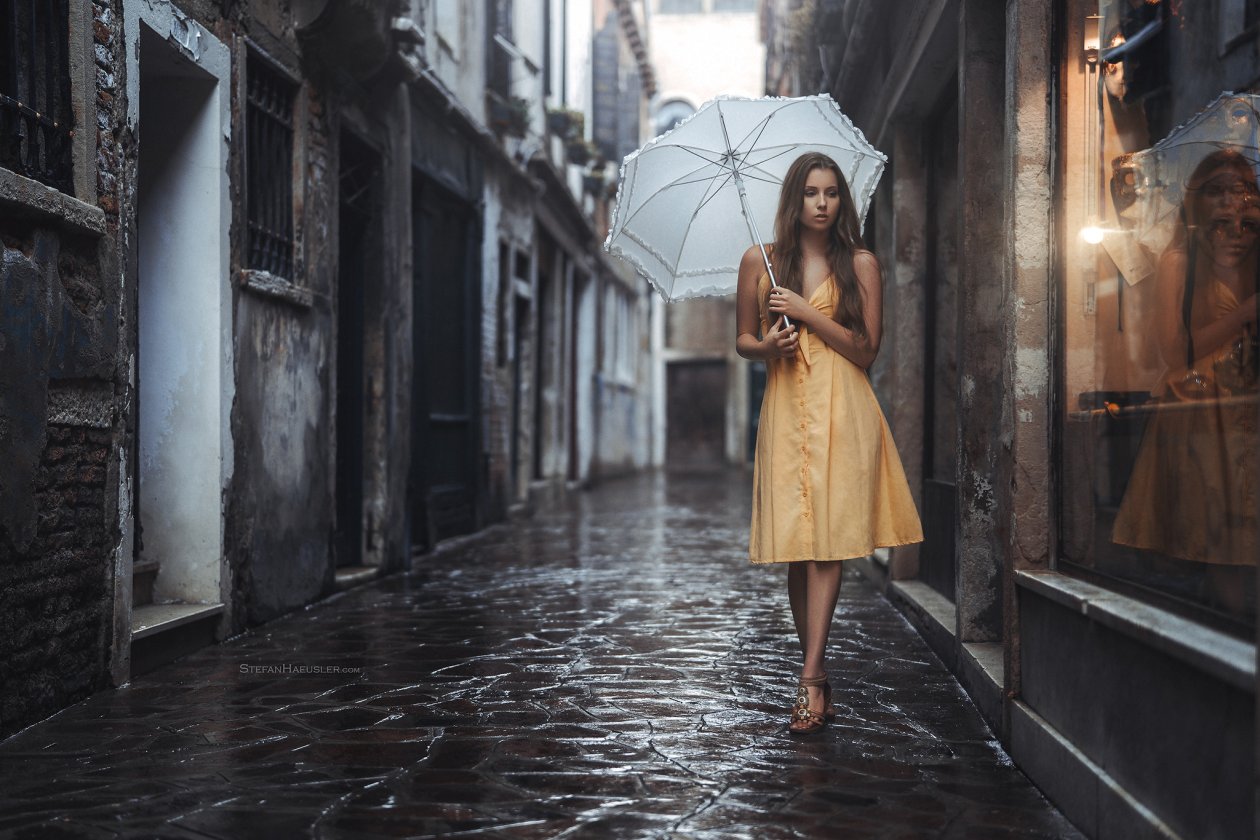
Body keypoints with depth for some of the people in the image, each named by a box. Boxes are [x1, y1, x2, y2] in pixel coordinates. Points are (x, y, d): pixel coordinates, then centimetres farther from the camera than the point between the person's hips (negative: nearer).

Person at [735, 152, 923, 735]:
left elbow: (866, 349, 0)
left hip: (841, 411, -2)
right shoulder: (758, 262, 9)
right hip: (785, 410, 2)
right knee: (793, 545, 1)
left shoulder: (859, 264, 5)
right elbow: (743, 340, 15)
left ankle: (810, 679, -14)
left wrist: (807, 313, -9)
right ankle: (817, 683, 10)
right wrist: (770, 345, -7)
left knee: (827, 541, -12)